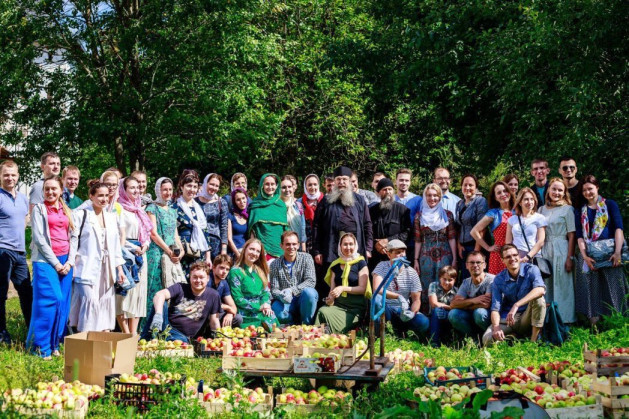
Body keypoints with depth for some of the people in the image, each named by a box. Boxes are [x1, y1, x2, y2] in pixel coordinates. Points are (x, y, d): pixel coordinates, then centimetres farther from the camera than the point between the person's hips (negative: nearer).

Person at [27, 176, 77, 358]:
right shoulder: (39, 209, 1)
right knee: (50, 300, -13)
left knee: (63, 303, 2)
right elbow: (39, 239, -6)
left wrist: (70, 261, -2)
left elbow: (73, 237, 12)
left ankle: (55, 344, 11)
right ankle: (42, 347, -6)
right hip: (45, 260, -5)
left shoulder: (67, 211, 15)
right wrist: (55, 263, -11)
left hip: (65, 262, 5)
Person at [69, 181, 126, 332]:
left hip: (106, 269, 6)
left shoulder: (111, 216, 14)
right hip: (87, 268, -6)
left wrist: (119, 268, 14)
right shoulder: (81, 215, -4)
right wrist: (71, 264, -12)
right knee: (90, 301, -14)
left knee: (106, 302, 6)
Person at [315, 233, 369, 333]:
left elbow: (362, 288, -5)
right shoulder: (335, 265, 16)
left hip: (355, 308, -4)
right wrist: (330, 299, -8)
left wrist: (343, 288, -19)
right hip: (338, 305, 4)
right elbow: (332, 289, 16)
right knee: (322, 311, -30)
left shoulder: (361, 263, 2)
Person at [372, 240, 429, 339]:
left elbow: (416, 299, -2)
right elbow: (377, 289, -23)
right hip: (385, 308, -2)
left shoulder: (411, 273, -1)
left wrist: (413, 313, -25)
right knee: (376, 299, -36)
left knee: (424, 323, -26)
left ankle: (398, 328, 5)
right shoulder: (382, 266, -7)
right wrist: (398, 297, -36)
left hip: (403, 309, 2)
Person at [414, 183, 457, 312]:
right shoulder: (420, 216, 8)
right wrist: (416, 260, 4)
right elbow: (418, 240, 8)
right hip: (426, 257, 1)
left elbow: (452, 238, 4)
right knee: (427, 288, 2)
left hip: (444, 256, -1)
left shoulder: (447, 214, 6)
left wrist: (454, 259, -1)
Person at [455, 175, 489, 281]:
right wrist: (459, 245, 5)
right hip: (463, 247, 6)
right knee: (464, 277, 5)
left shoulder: (480, 201, -5)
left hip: (475, 245, -6)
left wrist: (477, 250, -16)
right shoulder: (459, 204, 14)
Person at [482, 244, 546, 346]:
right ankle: (515, 337, 3)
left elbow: (541, 290, -30)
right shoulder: (498, 280, -2)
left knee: (538, 299, -32)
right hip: (507, 320, 1)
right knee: (487, 339, -27)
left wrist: (516, 305, -39)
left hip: (528, 318, -1)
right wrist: (496, 327, -31)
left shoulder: (531, 270, -9)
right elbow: (495, 308, -9)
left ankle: (533, 341, -22)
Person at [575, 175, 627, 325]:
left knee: (613, 289, -3)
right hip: (589, 255, 2)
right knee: (591, 290, 0)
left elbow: (618, 228, -3)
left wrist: (617, 252, -16)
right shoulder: (581, 211, 14)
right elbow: (579, 235, 5)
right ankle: (595, 327, 2)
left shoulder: (610, 205, 7)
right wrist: (584, 256, -10)